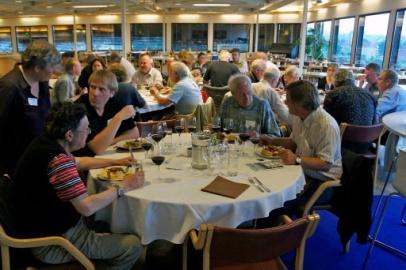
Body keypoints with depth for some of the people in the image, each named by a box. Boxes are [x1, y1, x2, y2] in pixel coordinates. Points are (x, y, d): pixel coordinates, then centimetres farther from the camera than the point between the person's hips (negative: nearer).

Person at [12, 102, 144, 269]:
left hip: (46, 226, 10)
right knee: (133, 246, -9)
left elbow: (77, 163, 19)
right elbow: (87, 207, -32)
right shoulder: (59, 161, -30)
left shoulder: (46, 143, 0)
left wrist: (115, 162, 15)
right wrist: (124, 186, -19)